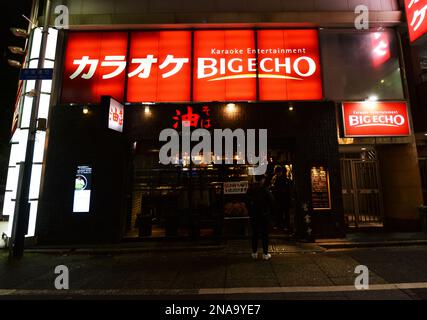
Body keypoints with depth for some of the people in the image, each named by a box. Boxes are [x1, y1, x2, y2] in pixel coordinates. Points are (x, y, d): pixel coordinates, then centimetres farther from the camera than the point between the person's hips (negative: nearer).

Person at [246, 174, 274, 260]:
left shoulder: (250, 189, -3)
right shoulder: (265, 189, -16)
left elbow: (247, 202, 3)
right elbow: (271, 201, -11)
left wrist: (250, 212, 12)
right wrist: (270, 211, 3)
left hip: (254, 215, 4)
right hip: (264, 215, -4)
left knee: (255, 234, 14)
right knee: (265, 234, 7)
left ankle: (254, 253, 21)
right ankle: (265, 254, 13)